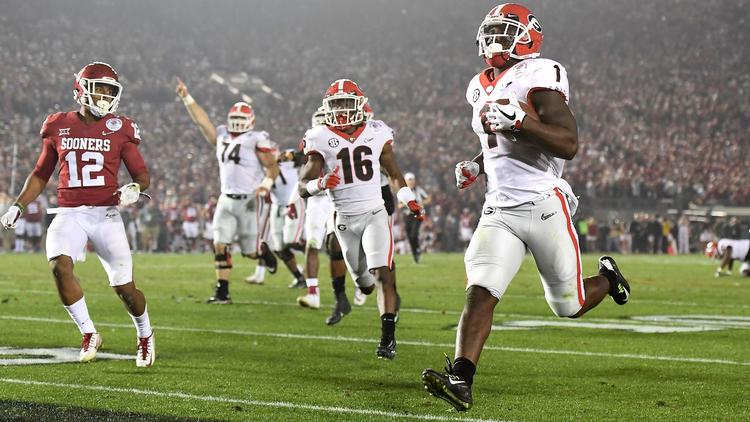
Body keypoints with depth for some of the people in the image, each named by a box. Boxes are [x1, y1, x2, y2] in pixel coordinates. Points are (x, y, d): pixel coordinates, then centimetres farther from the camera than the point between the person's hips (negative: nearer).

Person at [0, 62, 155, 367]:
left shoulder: (119, 129, 2)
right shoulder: (59, 126, 7)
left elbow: (143, 175, 5)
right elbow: (41, 175, 18)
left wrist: (134, 188, -18)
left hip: (105, 213, -1)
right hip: (69, 213, 1)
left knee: (124, 287, -1)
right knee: (60, 265, -26)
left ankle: (145, 335, 30)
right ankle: (89, 334, -10)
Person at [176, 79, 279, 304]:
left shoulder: (257, 140, -6)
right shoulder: (221, 136, 11)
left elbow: (272, 166, -8)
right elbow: (202, 120, 11)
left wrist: (266, 185, -25)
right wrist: (186, 98, 3)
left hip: (252, 200, -5)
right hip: (227, 199, 5)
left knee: (251, 251, 1)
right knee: (220, 245, -5)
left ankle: (265, 250, 38)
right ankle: (222, 292, -1)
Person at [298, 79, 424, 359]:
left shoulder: (376, 134, 2)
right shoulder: (321, 140, -5)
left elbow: (394, 172, 18)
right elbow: (303, 187, -8)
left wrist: (410, 201, 16)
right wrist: (320, 184, -29)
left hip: (374, 212, 0)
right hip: (344, 218, 1)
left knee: (383, 272, -18)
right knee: (363, 281, 12)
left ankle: (388, 336, -18)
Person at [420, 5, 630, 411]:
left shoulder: (537, 79, -11)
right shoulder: (481, 88, 14)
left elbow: (568, 144, -20)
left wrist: (518, 119, -30)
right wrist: (476, 166, 12)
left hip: (543, 206, -5)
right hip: (498, 212, 5)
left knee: (569, 306, 8)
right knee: (479, 292, -15)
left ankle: (607, 277, 40)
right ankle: (460, 380, -24)